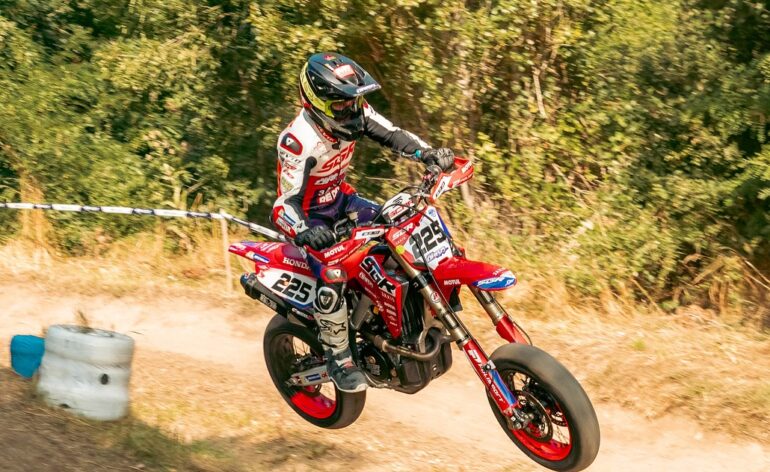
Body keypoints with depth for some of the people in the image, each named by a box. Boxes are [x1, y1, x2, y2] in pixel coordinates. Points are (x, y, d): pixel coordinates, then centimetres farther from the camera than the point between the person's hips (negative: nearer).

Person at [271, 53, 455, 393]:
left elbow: (391, 134, -10)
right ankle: (338, 359, -10)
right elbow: (285, 203, -35)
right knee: (332, 276, -27)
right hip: (309, 215, -7)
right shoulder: (299, 141, -33)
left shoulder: (354, 112, -13)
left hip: (341, 198, 7)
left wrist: (430, 154, -28)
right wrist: (305, 231, -55)